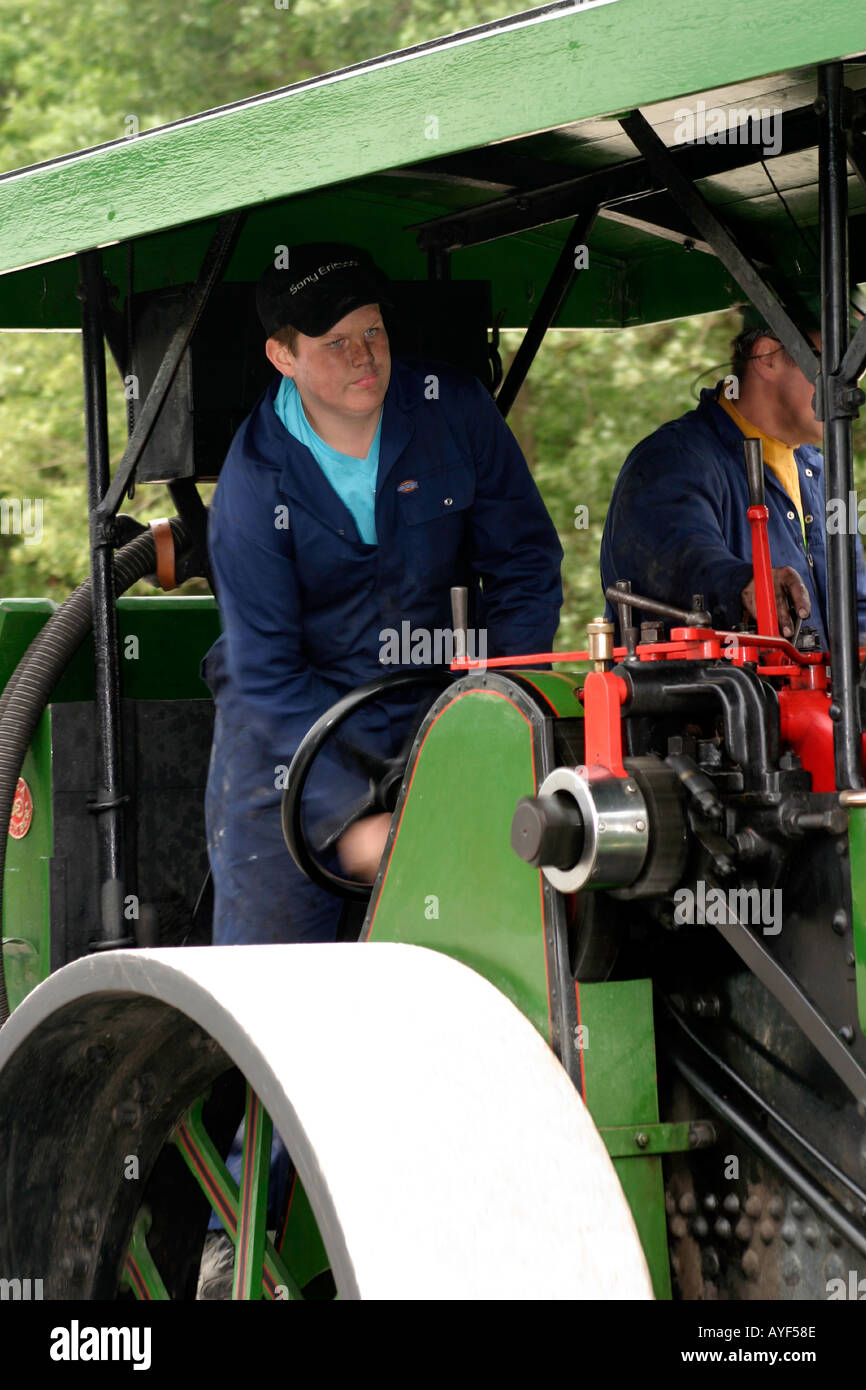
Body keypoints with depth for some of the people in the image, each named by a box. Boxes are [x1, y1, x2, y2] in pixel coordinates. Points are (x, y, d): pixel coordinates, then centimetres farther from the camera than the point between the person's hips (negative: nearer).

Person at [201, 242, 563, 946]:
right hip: (287, 729, -1)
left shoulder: (456, 411, -4)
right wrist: (352, 813, -21)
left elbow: (526, 566, 3)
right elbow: (268, 671, -12)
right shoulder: (255, 479, -10)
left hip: (432, 705, 2)